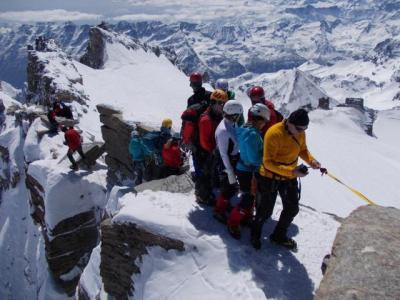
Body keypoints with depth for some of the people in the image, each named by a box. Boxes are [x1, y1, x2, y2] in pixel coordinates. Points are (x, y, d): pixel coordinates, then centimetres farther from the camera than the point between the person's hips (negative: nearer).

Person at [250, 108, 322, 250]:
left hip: (289, 178, 7)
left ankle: (279, 235, 42)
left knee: (292, 208, 17)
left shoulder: (300, 133, -8)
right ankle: (255, 234, 38)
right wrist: (292, 171, -37)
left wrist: (311, 160, -13)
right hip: (270, 178, -6)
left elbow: (302, 150, 9)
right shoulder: (274, 134, -29)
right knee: (265, 211, 8)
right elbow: (268, 162, -29)